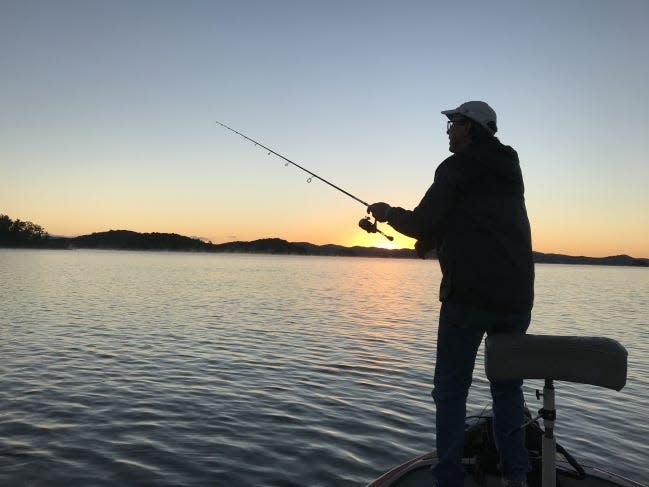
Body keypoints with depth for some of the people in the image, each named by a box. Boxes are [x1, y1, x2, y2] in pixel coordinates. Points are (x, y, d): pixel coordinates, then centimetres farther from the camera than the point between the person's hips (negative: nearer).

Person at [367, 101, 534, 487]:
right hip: (516, 296, 7)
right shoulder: (510, 169, 18)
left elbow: (421, 226, -5)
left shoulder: (458, 167, -4)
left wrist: (389, 213, 13)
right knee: (508, 384, 15)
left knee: (451, 388, 2)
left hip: (468, 295, -7)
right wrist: (434, 239, 27)